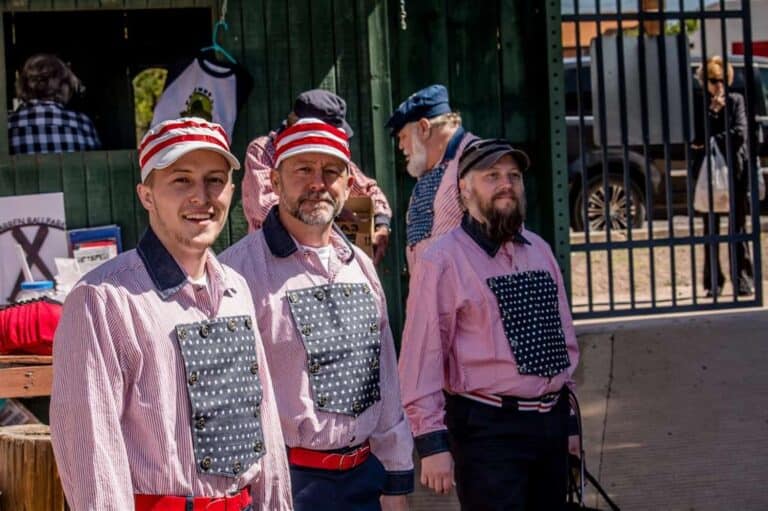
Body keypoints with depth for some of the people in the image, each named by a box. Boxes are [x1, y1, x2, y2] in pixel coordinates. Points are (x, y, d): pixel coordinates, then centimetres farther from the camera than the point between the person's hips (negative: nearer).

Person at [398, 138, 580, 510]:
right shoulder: (443, 262, -9)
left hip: (550, 422, 6)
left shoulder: (539, 251, 11)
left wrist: (569, 421, 18)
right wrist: (432, 441, -16)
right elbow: (422, 357, -12)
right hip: (488, 428, -6)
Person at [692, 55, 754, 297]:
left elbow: (739, 134, -7)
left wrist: (711, 143, -9)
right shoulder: (698, 104, 5)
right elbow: (697, 137, -6)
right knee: (711, 231, 3)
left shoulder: (735, 101, 5)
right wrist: (713, 111, -11)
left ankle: (743, 281, 4)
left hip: (735, 171, -1)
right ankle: (713, 283, 7)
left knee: (738, 228, 2)